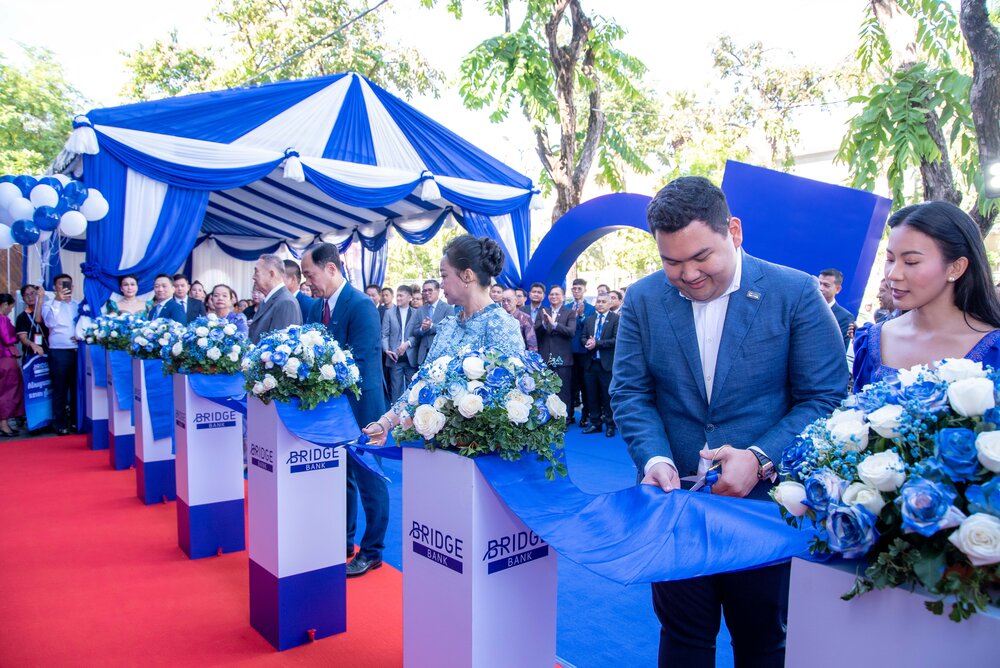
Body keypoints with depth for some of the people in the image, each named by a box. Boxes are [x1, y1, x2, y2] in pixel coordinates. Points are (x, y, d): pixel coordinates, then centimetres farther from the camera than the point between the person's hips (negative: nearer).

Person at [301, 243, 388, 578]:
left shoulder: (361, 305, -17)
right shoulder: (317, 306, 7)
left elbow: (358, 362, -22)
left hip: (359, 406, -8)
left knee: (368, 478, 5)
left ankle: (372, 551, 19)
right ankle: (344, 543, 34)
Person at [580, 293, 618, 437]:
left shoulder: (615, 319, -2)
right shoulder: (589, 319, 15)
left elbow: (616, 339, -13)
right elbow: (582, 338, 10)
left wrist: (597, 343, -17)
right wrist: (587, 343, -13)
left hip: (607, 364, -5)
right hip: (591, 363, 5)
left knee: (607, 395, 1)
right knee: (592, 395, 9)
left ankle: (610, 425, 12)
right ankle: (595, 423, 20)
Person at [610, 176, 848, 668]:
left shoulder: (796, 293, -9)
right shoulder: (643, 299, -2)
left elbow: (826, 398, -8)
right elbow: (630, 393, -1)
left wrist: (761, 458, -21)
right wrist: (654, 458, -17)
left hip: (766, 501, -1)